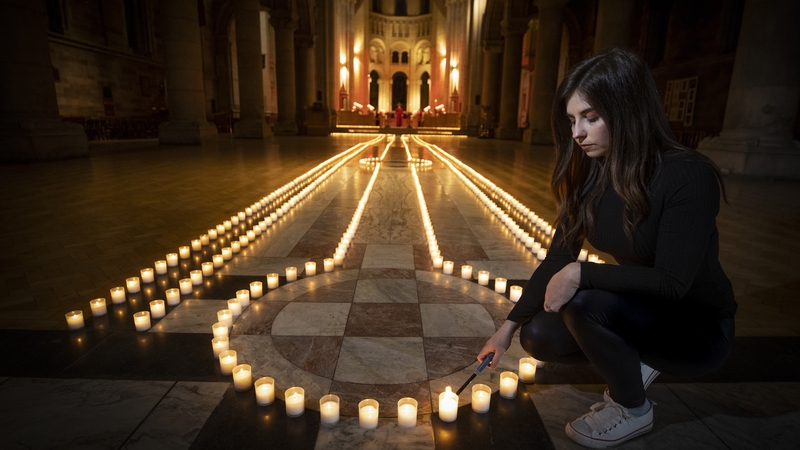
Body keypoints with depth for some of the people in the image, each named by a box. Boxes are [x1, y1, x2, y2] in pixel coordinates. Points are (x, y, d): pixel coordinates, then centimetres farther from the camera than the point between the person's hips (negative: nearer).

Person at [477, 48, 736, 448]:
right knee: (539, 336, -12)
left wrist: (580, 274, -31)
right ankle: (635, 363, 13)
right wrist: (509, 325, -4)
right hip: (634, 313, 6)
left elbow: (671, 283, -28)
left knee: (585, 303, -31)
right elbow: (558, 258, -4)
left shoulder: (687, 176, -25)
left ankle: (633, 411, -2)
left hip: (700, 329, -5)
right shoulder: (589, 177, -7)